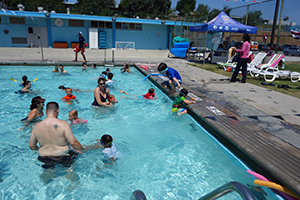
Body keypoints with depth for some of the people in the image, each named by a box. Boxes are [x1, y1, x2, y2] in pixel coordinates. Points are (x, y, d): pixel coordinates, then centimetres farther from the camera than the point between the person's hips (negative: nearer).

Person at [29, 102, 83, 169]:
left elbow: (31, 146, 4)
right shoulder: (63, 124, -19)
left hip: (44, 159, 5)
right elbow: (73, 142, -19)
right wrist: (82, 150, -3)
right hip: (62, 157, -5)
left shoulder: (37, 126, -6)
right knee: (76, 153, 22)